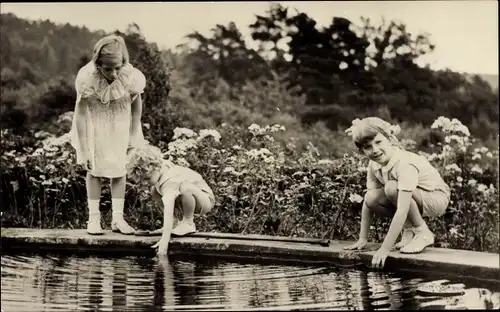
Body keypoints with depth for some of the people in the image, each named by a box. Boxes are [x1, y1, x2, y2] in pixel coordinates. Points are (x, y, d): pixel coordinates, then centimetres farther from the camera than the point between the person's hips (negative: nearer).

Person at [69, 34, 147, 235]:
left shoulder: (132, 77, -31)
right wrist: (84, 149, -24)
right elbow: (81, 113, -26)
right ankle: (94, 217, 11)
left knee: (119, 168, 5)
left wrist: (134, 136, -1)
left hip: (119, 125, 2)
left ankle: (118, 218, 13)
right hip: (94, 124, -2)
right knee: (95, 169, 2)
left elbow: (136, 103, -8)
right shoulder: (86, 78, -35)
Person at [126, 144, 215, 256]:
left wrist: (164, 240, -49)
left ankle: (188, 222, -16)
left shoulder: (169, 181, -35)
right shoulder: (164, 165, -11)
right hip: (188, 199, 9)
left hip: (206, 199, -9)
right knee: (154, 192, -4)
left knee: (186, 188, -40)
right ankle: (176, 223, 1)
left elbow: (168, 211, -43)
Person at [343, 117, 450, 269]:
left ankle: (423, 233, -12)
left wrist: (385, 249, -41)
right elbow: (367, 202, -5)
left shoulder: (405, 164, -34)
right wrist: (362, 239, -11)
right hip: (413, 200, 7)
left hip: (437, 198, -7)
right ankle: (409, 230, 3)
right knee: (372, 198, -20)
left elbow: (402, 210, -40)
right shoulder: (374, 165, -10)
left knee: (392, 188, -33)